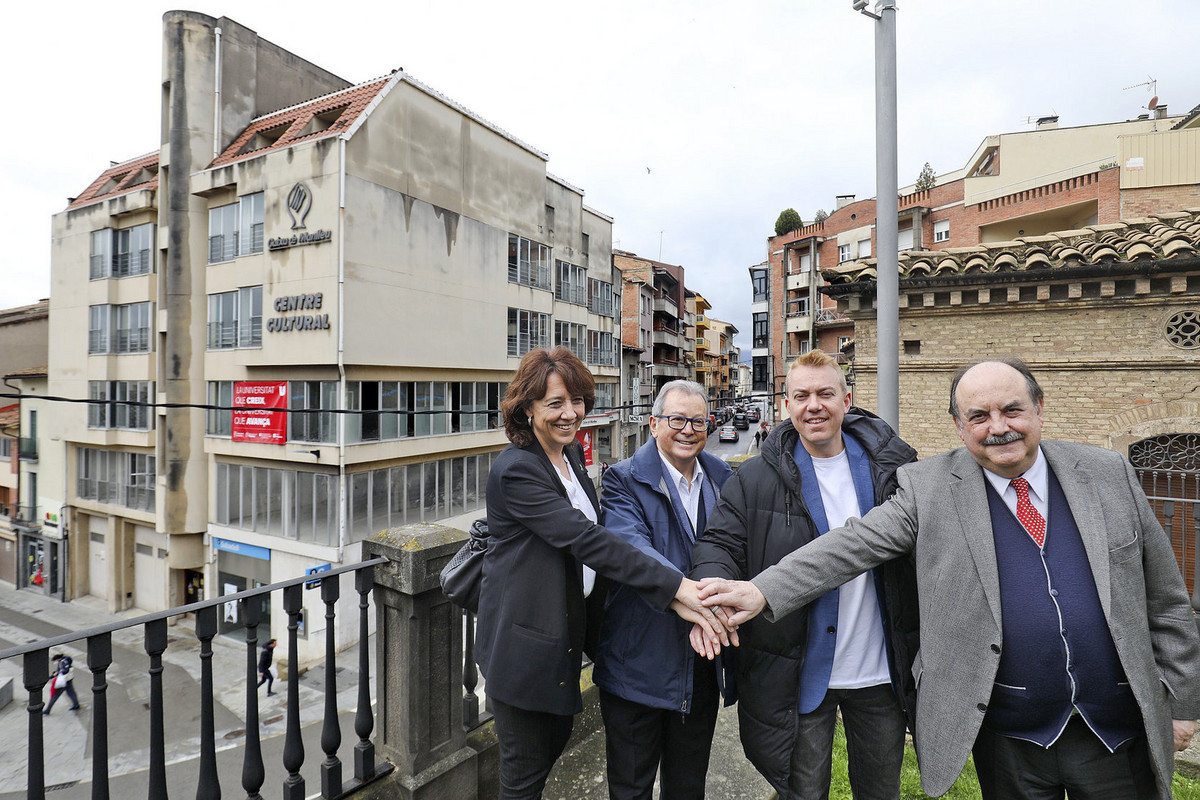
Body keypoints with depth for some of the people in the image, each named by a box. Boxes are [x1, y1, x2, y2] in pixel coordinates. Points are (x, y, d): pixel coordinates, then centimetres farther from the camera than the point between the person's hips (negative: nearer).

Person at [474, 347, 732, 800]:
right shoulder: (515, 470, -24)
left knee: (556, 738, 24)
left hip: (565, 632, 8)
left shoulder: (571, 455, 4)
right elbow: (587, 541, -32)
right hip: (524, 640, -8)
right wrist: (675, 587, -36)